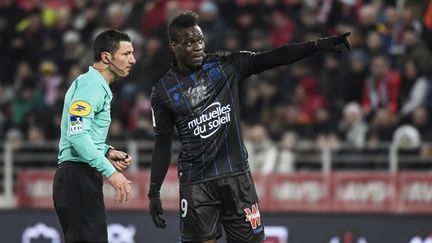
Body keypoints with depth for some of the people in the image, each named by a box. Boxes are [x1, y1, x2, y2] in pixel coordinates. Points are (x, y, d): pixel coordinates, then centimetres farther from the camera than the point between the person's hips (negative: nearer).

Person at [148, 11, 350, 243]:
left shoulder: (226, 65, 1)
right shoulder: (163, 90, 1)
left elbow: (272, 58, -9)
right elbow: (162, 143, 8)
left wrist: (318, 44, -21)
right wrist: (154, 192, 5)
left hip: (237, 175, 1)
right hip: (196, 182, -1)